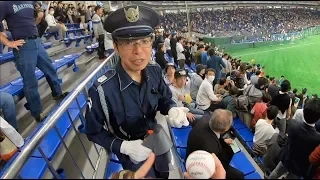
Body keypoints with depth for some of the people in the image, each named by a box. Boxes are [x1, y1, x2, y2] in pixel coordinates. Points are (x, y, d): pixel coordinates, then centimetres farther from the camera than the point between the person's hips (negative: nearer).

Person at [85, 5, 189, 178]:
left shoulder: (155, 71, -19)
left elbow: (164, 99, -2)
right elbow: (93, 132, -18)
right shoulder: (102, 90, -34)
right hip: (132, 154, -4)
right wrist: (123, 146, -29)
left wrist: (172, 109, -24)